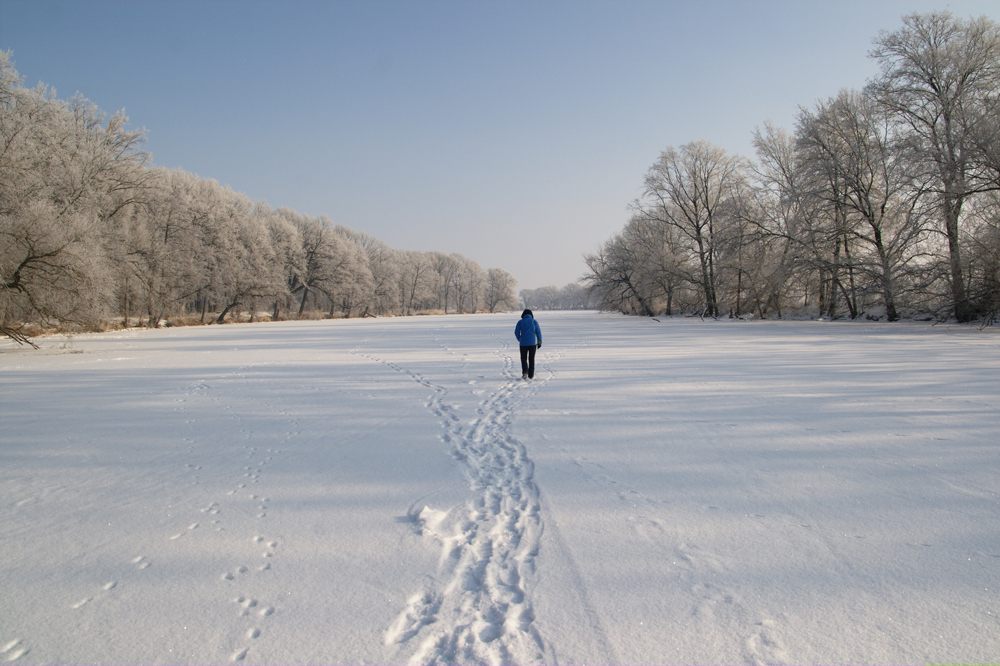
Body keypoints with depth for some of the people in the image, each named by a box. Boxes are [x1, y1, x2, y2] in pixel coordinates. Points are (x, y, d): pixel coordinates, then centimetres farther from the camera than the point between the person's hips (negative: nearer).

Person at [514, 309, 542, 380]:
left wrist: (519, 339, 19)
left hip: (523, 343, 0)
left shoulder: (520, 322, 4)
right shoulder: (534, 322, 6)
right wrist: (539, 342, 7)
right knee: (531, 359, 10)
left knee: (524, 358, 11)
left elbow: (516, 332, 1)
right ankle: (531, 375, 9)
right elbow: (538, 332, 2)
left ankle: (525, 372, -10)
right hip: (532, 342, 0)